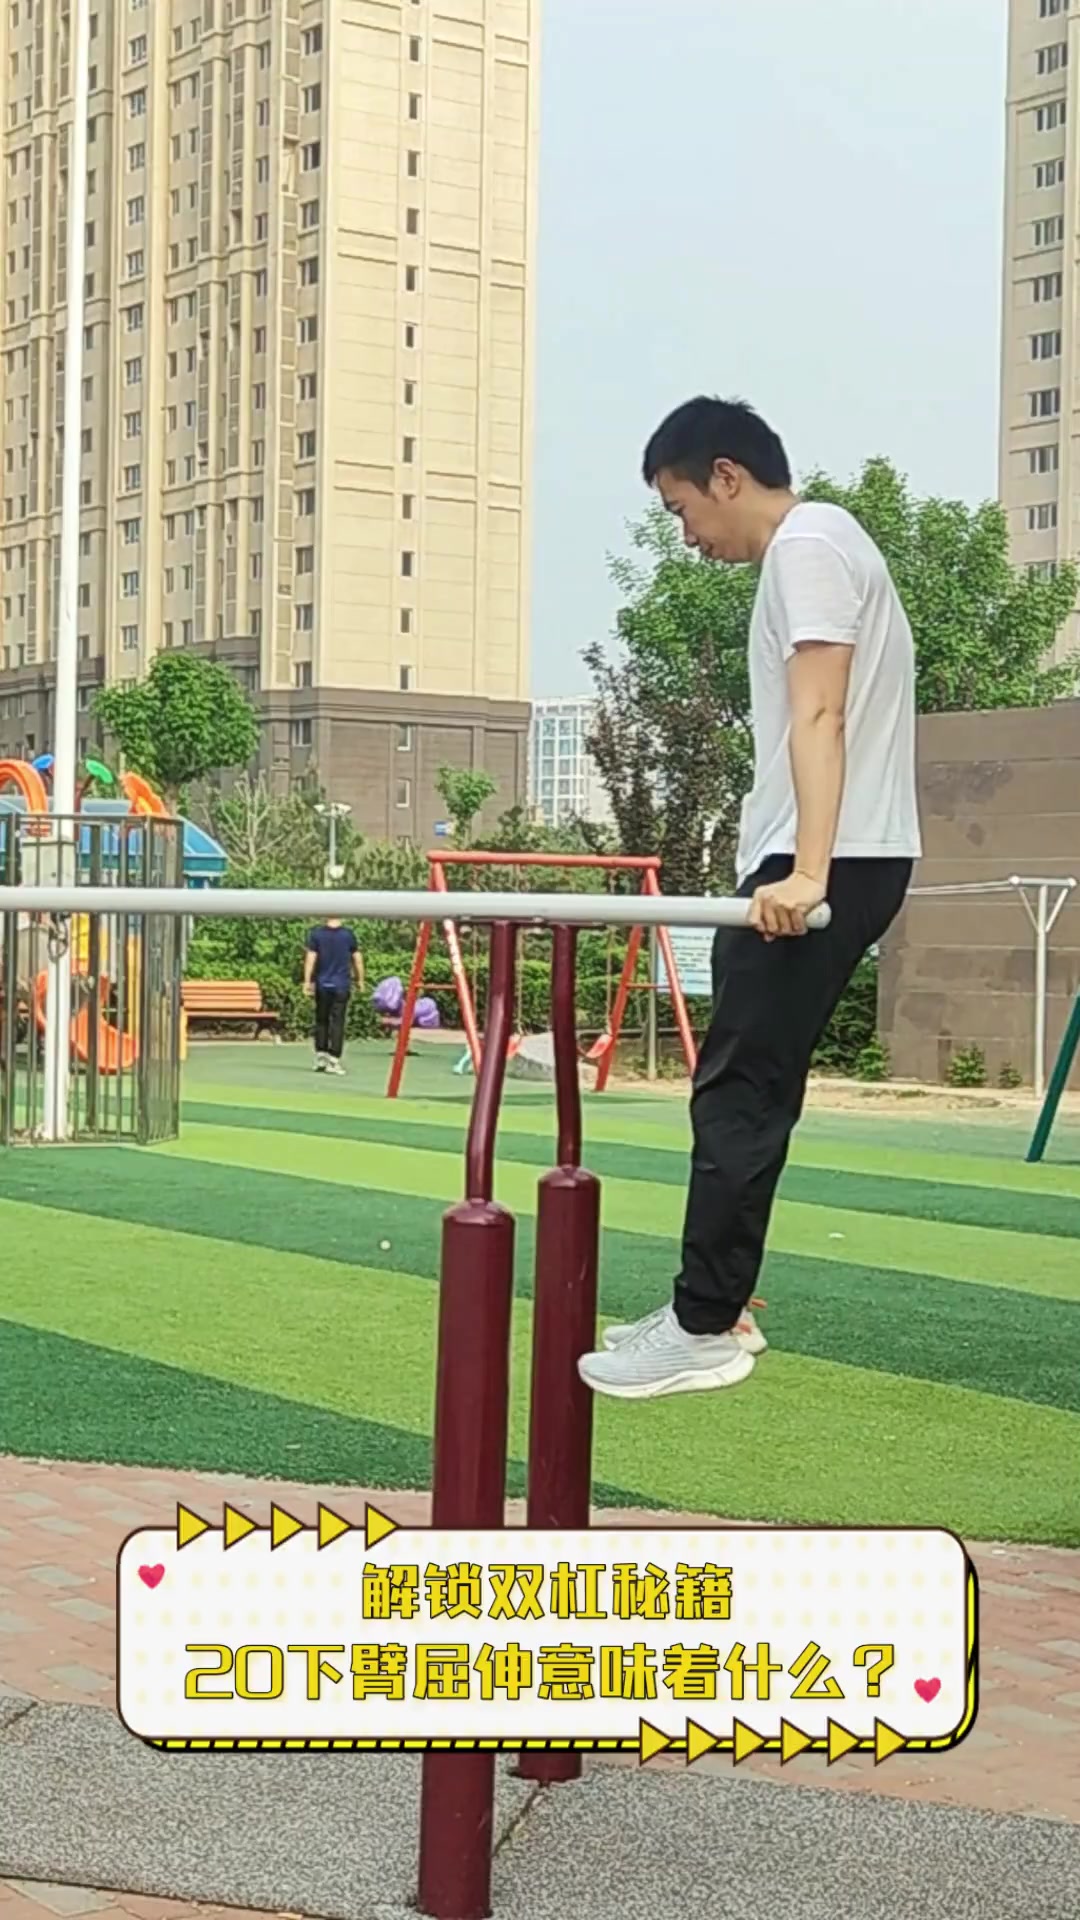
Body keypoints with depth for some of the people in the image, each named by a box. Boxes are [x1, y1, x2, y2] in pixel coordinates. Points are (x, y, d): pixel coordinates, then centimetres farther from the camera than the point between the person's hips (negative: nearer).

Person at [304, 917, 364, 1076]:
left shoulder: (316, 933, -2)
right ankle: (333, 1059, -6)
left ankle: (320, 1056, 15)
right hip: (342, 985, -1)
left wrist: (307, 981, -1)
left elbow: (310, 958, -5)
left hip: (322, 985, 1)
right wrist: (360, 979, 16)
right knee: (338, 1022, -1)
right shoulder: (348, 934, -1)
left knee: (321, 1020, 14)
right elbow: (357, 958, 4)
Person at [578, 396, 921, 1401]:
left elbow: (819, 721, -21)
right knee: (744, 1090, 12)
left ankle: (705, 1329, -7)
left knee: (738, 1092, -10)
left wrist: (805, 872, -30)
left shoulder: (807, 546, -9)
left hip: (828, 864, -11)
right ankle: (714, 1307, 18)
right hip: (807, 861, 11)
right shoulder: (815, 548, 22)